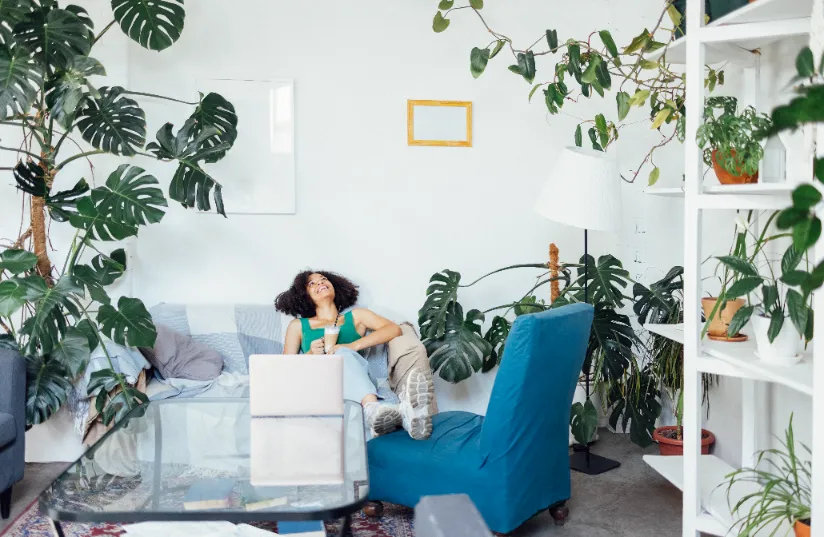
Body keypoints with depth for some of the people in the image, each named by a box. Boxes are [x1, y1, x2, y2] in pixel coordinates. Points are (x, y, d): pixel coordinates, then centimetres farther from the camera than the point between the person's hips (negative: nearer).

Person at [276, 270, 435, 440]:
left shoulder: (355, 316, 25)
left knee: (343, 353, -33)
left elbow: (394, 329, 6)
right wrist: (309, 355, -4)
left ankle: (373, 411, -65)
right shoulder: (297, 326, 27)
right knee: (343, 355, -32)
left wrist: (353, 346, -7)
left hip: (355, 385, 1)